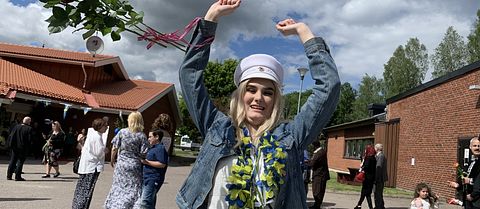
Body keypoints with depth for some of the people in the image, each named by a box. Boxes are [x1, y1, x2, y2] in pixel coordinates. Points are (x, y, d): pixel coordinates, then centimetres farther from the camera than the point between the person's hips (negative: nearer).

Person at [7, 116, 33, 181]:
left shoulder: (16, 127, 4)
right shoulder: (29, 129, -10)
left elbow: (11, 136, 4)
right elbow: (29, 139, -11)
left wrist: (9, 144, 9)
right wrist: (27, 146, 3)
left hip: (14, 147, 5)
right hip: (23, 148, -4)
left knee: (12, 161, 14)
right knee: (20, 162, 2)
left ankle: (9, 175, 17)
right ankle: (17, 176, 1)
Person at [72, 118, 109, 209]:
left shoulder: (91, 134, 11)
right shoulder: (97, 137, -17)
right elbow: (99, 152, -18)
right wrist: (105, 150, -1)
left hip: (85, 165, 9)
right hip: (92, 166, -9)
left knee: (81, 188, 15)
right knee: (87, 188, -3)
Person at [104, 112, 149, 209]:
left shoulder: (122, 132, -3)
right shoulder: (142, 136, -9)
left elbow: (114, 148, 0)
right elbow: (143, 153, -12)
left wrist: (112, 160, 13)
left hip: (121, 164, 2)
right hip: (135, 165, -2)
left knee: (119, 187, 16)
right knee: (134, 189, 5)